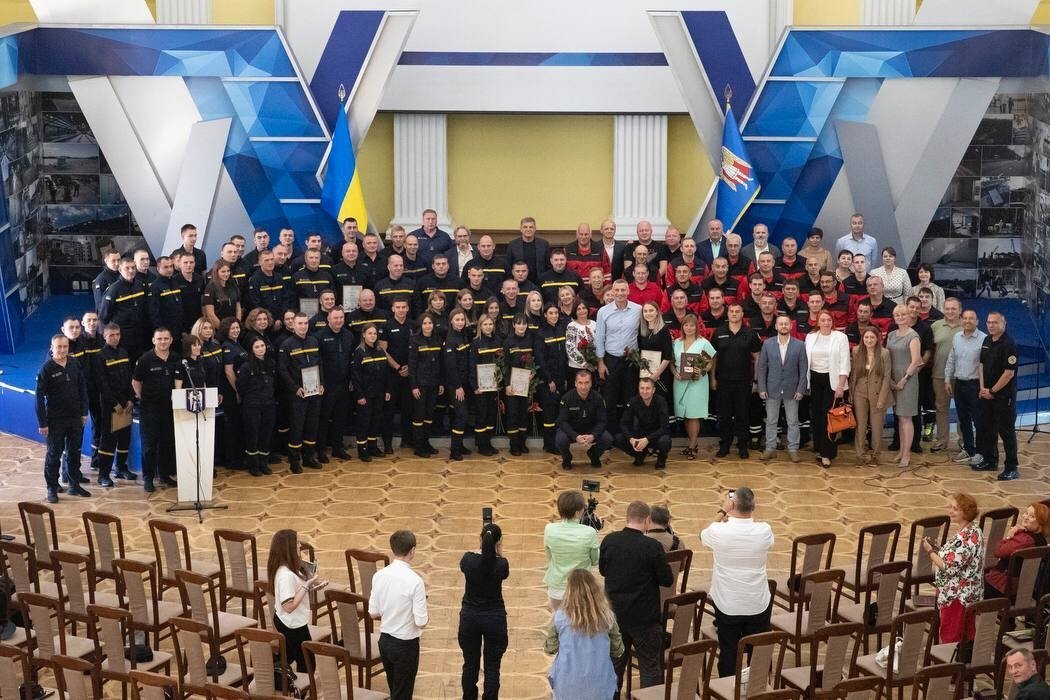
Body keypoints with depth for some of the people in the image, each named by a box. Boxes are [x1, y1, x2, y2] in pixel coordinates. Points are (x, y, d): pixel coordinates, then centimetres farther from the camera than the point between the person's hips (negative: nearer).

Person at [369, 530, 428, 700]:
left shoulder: (379, 575, -5)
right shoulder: (415, 581, -22)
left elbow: (373, 613, 2)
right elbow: (421, 622, -20)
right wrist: (426, 618, 2)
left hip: (384, 640, 6)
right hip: (406, 644, -6)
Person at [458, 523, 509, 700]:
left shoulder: (468, 559, -12)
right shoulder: (501, 564, -15)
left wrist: (485, 544, 22)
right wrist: (499, 553, 11)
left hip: (469, 617, 2)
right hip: (494, 618, -2)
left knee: (470, 665, 15)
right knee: (492, 668, 7)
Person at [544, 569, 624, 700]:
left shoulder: (560, 617, -12)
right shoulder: (607, 617, -8)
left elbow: (550, 648, 1)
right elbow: (618, 651, 3)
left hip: (567, 687, 0)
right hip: (599, 686, 1)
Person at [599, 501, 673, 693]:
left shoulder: (609, 540, -6)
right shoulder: (653, 547, -19)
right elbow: (667, 580, -10)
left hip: (615, 613, 4)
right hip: (644, 617, -4)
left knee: (615, 663, 19)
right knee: (651, 667, 7)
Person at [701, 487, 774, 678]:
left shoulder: (719, 531, -19)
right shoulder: (764, 531, -16)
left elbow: (703, 535, 7)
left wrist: (722, 511, 10)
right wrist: (750, 513, 13)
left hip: (727, 604, -1)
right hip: (758, 604, 1)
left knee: (728, 652, 11)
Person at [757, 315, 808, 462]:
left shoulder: (799, 345, -2)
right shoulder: (767, 344, 0)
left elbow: (803, 369, -1)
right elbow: (761, 367, 1)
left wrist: (800, 389, -6)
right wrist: (761, 388, -4)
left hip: (792, 390, -1)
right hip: (772, 389, 1)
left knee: (793, 422, 5)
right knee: (771, 421, 7)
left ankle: (793, 449, 14)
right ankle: (770, 448, 17)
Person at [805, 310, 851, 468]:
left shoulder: (841, 337, -4)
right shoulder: (810, 337, 6)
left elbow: (844, 364, -6)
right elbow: (806, 360, 10)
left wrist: (841, 386, -12)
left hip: (831, 380, -4)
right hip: (814, 379, 4)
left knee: (828, 416, -8)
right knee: (816, 415, 7)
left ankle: (827, 453, -4)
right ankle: (819, 447, 20)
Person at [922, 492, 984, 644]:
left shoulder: (965, 538, -23)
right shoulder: (974, 531, 9)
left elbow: (949, 568, -24)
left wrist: (930, 551, -12)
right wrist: (938, 549, 7)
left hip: (956, 597, -10)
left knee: (950, 641, -4)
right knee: (967, 641, 15)